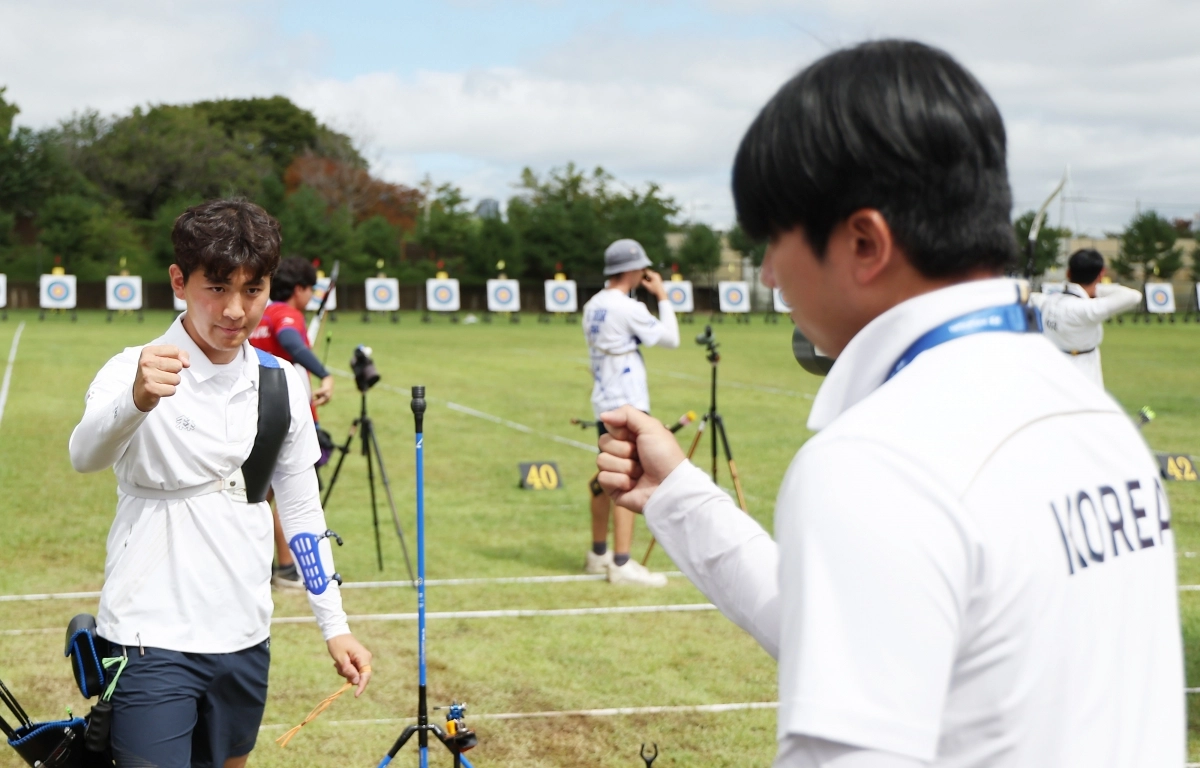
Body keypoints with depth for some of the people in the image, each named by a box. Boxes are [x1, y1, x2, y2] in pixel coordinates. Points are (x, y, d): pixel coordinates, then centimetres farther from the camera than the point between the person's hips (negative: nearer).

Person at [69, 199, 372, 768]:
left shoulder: (282, 384, 5)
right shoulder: (135, 372, -13)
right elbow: (85, 455, -34)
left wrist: (334, 625, 10)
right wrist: (137, 400, -55)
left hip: (244, 642, 5)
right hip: (152, 642, -5)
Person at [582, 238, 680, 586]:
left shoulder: (592, 306, 10)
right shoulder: (628, 309, -15)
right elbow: (671, 338, -10)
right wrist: (662, 296, -2)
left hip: (603, 401, 9)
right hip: (628, 404, -9)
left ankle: (598, 554, 28)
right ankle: (622, 564, -12)